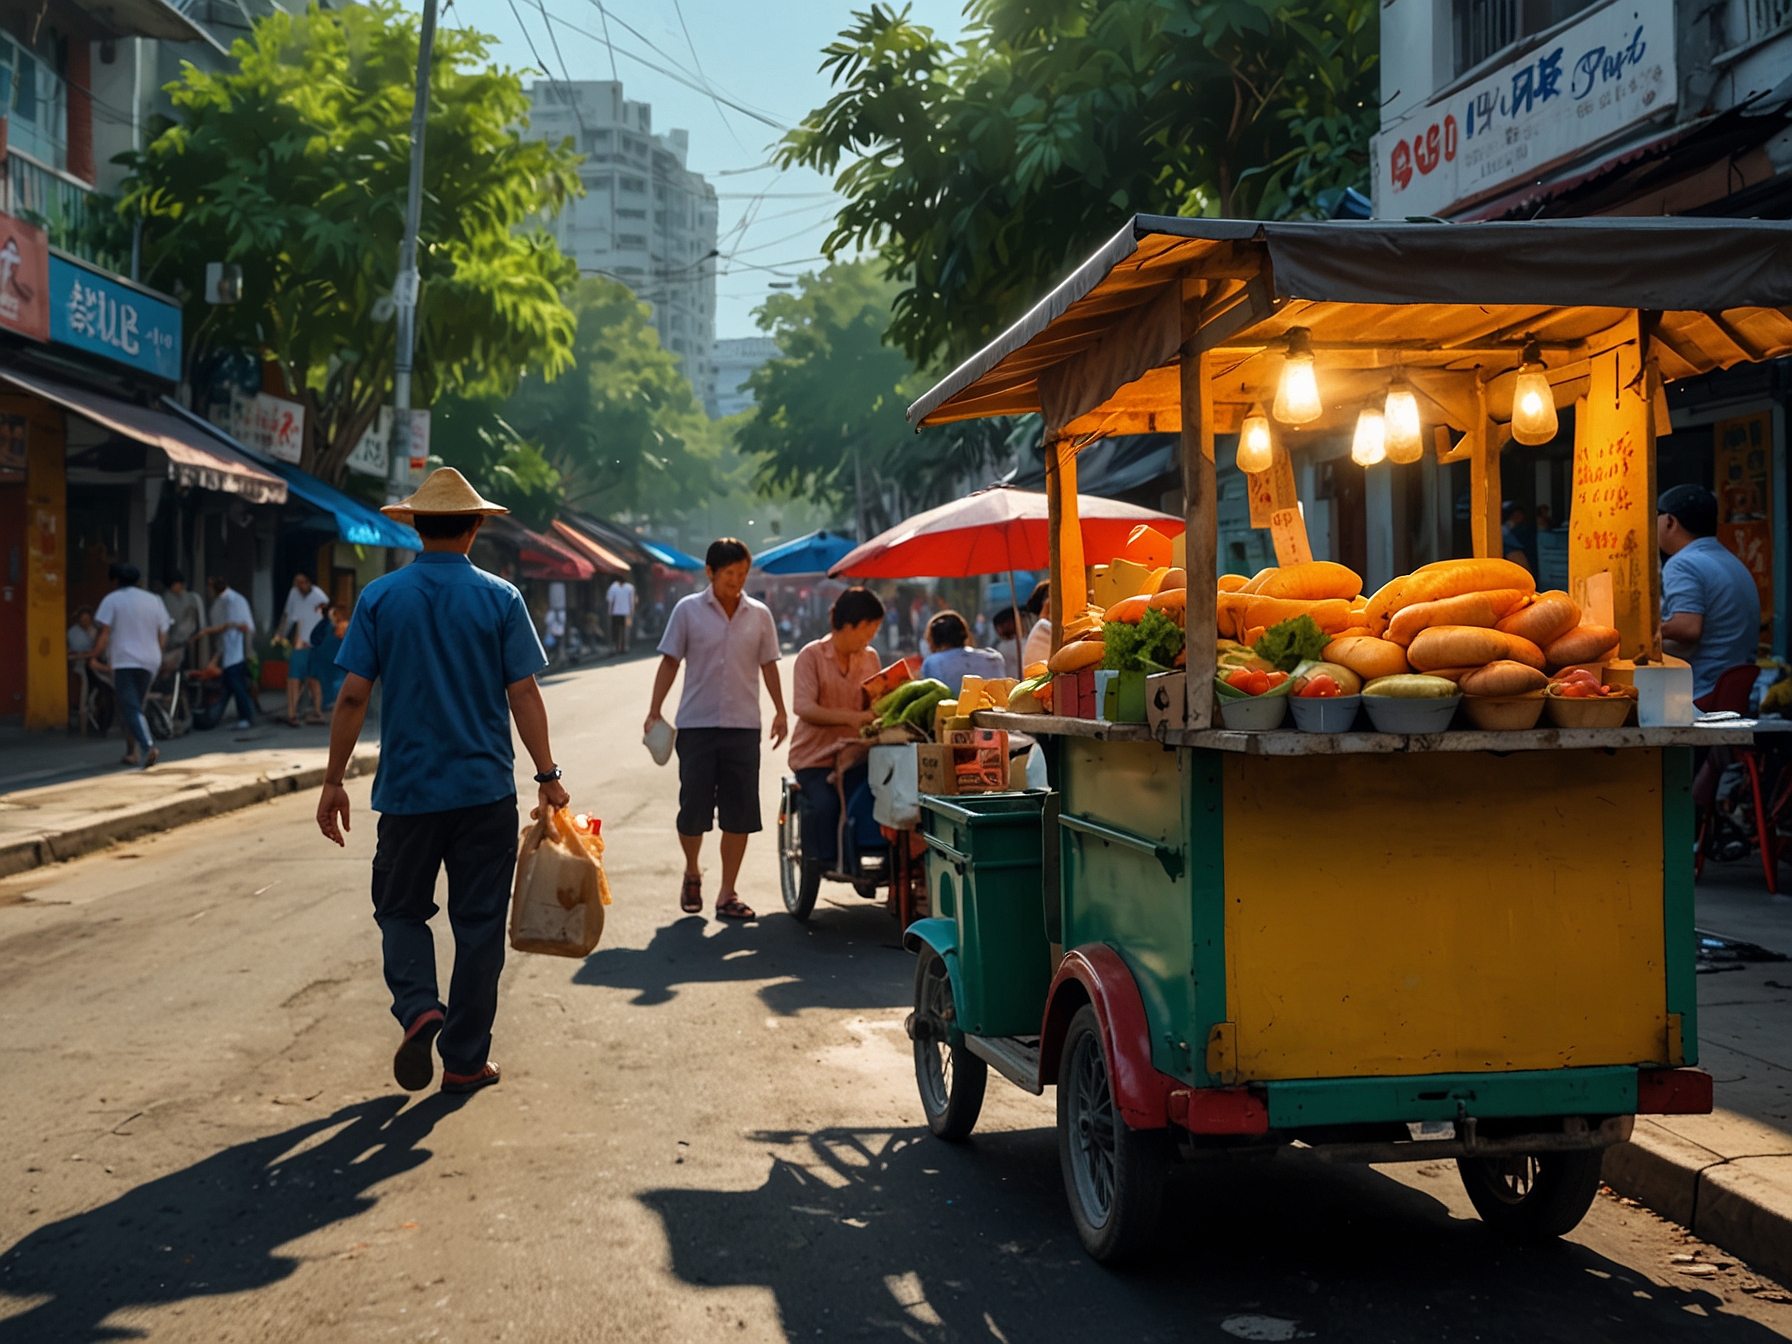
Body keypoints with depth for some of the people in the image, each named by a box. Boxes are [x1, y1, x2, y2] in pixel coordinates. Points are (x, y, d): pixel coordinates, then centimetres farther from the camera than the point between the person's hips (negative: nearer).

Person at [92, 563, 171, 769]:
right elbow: (163, 637, 11)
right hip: (150, 662, 5)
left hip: (124, 661, -5)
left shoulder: (112, 600, 1)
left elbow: (104, 634, -7)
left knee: (131, 709, -11)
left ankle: (148, 746, -31)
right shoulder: (154, 600, 13)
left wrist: (95, 656, 5)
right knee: (133, 707, 18)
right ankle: (130, 752, 19)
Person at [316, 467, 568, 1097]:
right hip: (486, 790, 0)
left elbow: (353, 696, -3)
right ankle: (464, 1059, 11)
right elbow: (523, 695, -5)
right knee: (478, 922, 8)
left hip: (407, 788, 1)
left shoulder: (380, 597, -1)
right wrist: (547, 775, 2)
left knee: (401, 910, 16)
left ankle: (418, 1008, -9)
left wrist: (333, 781, 4)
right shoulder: (500, 598, -3)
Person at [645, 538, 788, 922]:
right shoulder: (688, 610, 0)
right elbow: (670, 662, 3)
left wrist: (780, 712, 3)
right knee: (693, 808, 1)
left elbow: (768, 665, 11)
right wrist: (654, 711, -3)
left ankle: (727, 894, 10)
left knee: (740, 814, 0)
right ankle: (692, 874, 28)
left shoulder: (760, 615, 5)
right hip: (696, 724, -2)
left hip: (743, 727, 2)